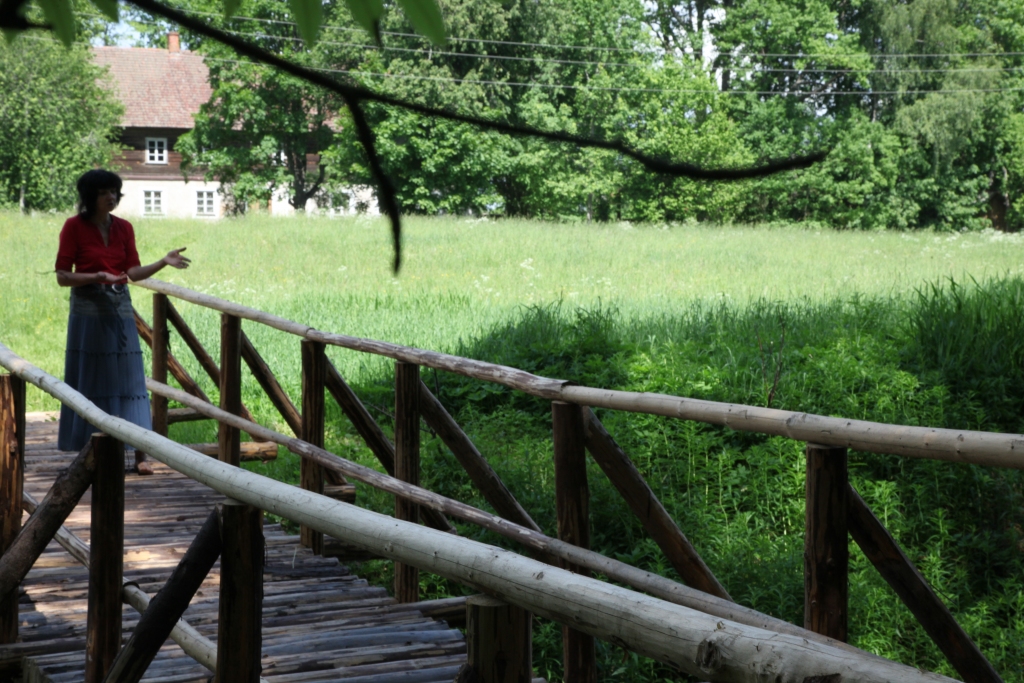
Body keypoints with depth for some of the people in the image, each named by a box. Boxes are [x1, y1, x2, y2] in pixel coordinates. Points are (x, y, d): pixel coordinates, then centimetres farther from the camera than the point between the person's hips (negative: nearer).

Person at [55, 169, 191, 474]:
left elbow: (134, 271, 4)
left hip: (120, 309, 4)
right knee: (90, 380, -1)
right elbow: (62, 276, -6)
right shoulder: (74, 227, -5)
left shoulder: (124, 228, 8)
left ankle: (140, 454, -1)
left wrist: (164, 261, -12)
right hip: (88, 310, -4)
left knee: (129, 380, -1)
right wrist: (98, 277, -20)